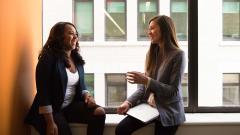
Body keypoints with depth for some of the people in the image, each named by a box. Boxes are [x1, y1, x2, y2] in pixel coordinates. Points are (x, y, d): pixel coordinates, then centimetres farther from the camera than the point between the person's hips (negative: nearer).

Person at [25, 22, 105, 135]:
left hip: (71, 106, 6)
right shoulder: (48, 59, -12)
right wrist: (50, 123, -22)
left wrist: (87, 95, -4)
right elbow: (43, 93, -17)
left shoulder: (77, 59, 10)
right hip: (52, 110, -6)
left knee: (99, 112, -18)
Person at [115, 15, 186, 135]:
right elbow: (143, 87, 8)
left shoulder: (177, 55, -10)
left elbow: (173, 91, -15)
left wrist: (147, 80, -23)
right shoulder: (152, 54, 9)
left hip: (168, 111, -5)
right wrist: (129, 102, -10)